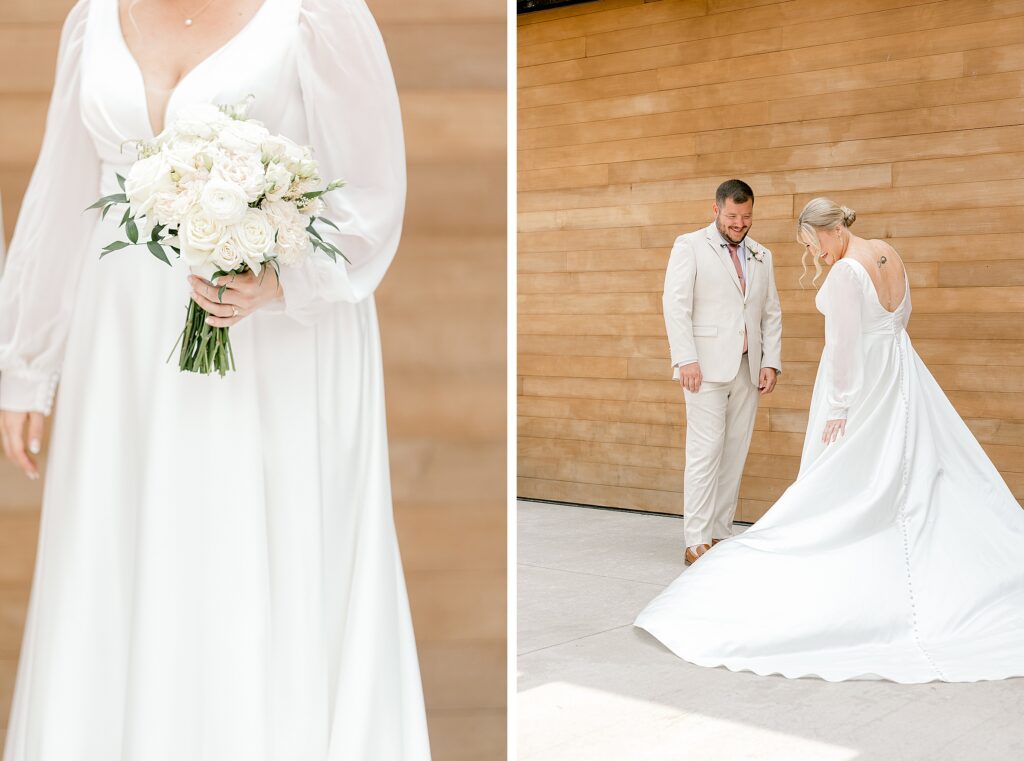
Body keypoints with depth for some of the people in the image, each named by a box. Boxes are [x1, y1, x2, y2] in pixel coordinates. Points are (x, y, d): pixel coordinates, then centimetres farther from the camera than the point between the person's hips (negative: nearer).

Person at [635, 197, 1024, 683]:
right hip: (901, 374, 9)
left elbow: (845, 345, -19)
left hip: (860, 383, -9)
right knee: (915, 473, 11)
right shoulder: (889, 255, 7)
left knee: (842, 480, 0)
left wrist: (838, 409, -16)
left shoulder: (845, 272, -18)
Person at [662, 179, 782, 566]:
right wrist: (686, 359, -15)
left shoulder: (762, 256, 17)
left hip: (748, 370, 5)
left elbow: (772, 313, 17)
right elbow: (675, 304, -6)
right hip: (707, 367, -5)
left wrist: (771, 362, 6)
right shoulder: (690, 246, 1)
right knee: (706, 452, -9)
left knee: (735, 454, 4)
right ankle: (696, 542, -5)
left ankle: (720, 535, 11)